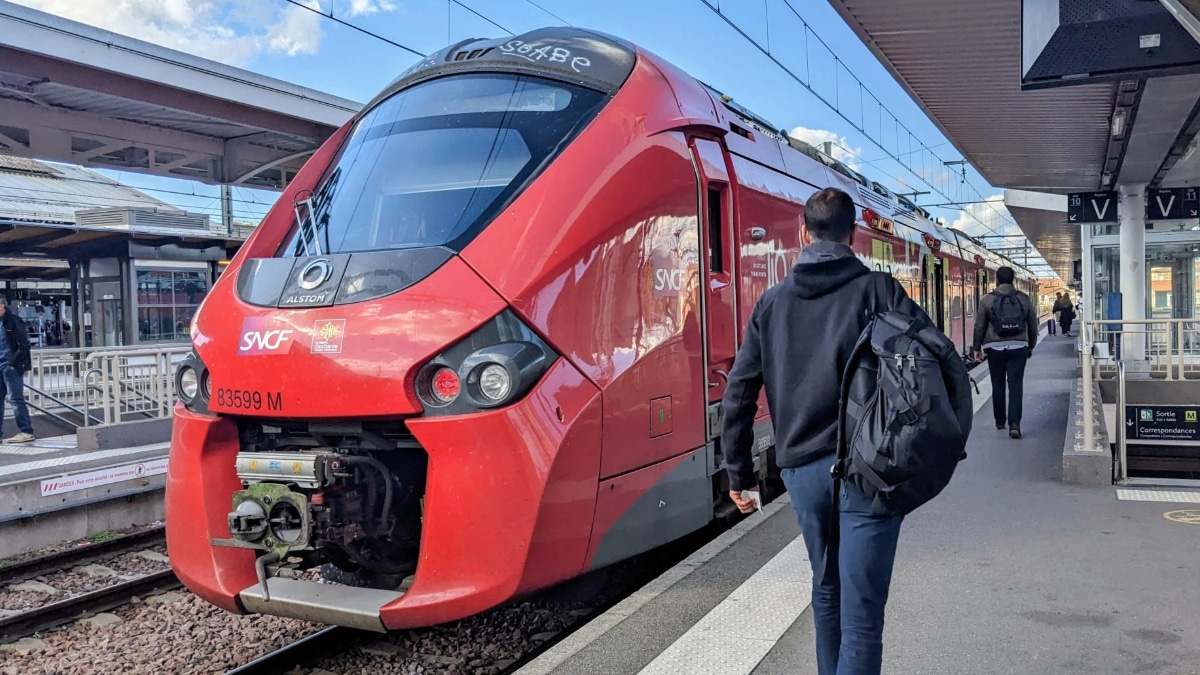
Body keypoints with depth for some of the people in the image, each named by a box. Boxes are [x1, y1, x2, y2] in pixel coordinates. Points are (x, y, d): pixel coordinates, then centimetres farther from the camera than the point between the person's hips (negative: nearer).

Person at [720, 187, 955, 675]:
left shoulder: (773, 302, 8)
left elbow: (738, 394, 6)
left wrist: (739, 473, 13)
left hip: (802, 470, 4)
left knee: (827, 591, 24)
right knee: (861, 613, -2)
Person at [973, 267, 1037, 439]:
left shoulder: (987, 299, -3)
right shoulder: (1024, 299, 4)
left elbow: (979, 326, -2)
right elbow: (1033, 325, 11)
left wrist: (977, 347, 8)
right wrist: (1031, 346, 23)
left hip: (995, 348, -1)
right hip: (1018, 347, 1)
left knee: (998, 385, 11)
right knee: (1016, 386, -2)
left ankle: (1000, 420, 22)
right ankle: (1014, 423, -13)